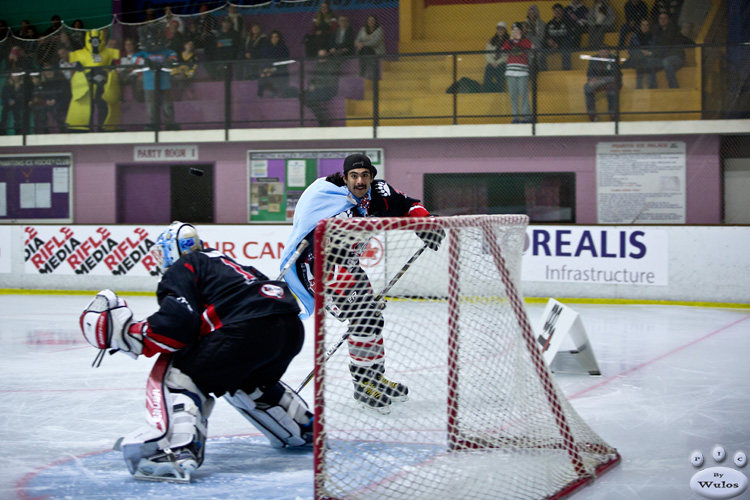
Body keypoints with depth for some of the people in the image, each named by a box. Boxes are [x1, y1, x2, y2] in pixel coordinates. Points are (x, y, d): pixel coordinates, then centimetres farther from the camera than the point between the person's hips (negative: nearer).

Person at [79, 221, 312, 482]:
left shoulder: (181, 270, 7)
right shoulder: (221, 259, 33)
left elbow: (178, 324, -8)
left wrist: (126, 334, -1)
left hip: (248, 330, -9)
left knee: (174, 371, -1)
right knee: (250, 383, 36)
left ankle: (177, 450, -22)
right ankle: (305, 429, 48)